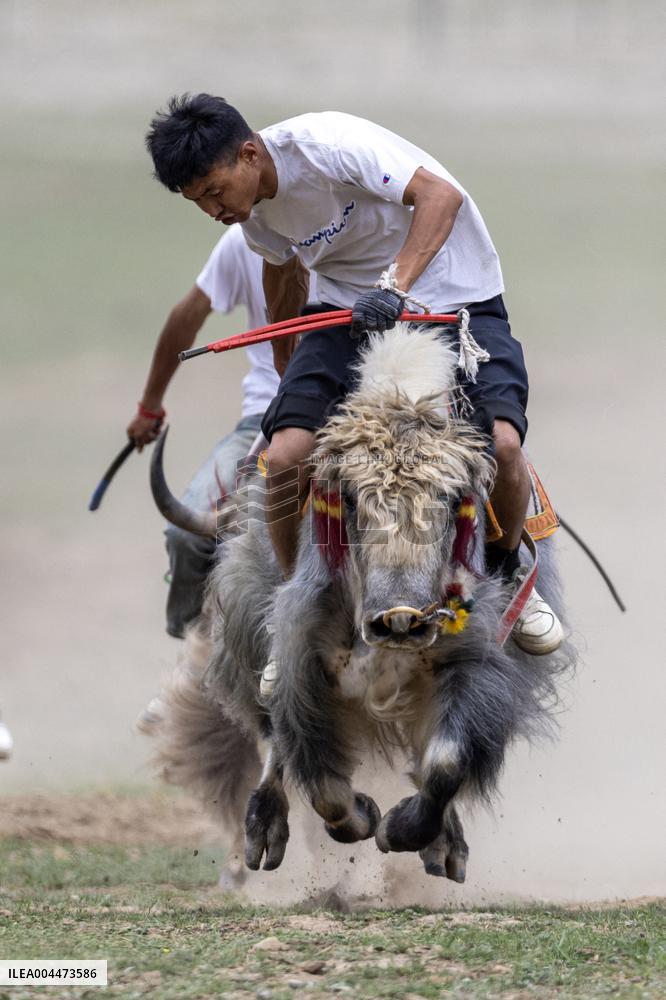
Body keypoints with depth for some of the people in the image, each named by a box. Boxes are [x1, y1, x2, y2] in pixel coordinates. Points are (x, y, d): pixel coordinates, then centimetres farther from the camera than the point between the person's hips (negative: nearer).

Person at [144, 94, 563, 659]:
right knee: (286, 458, -16)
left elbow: (441, 195, -32)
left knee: (501, 442, -27)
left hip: (456, 293, -5)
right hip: (353, 308, 5)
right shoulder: (254, 214, -2)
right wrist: (285, 366, 33)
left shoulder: (324, 143, -25)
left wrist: (396, 286, -43)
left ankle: (507, 574, 3)